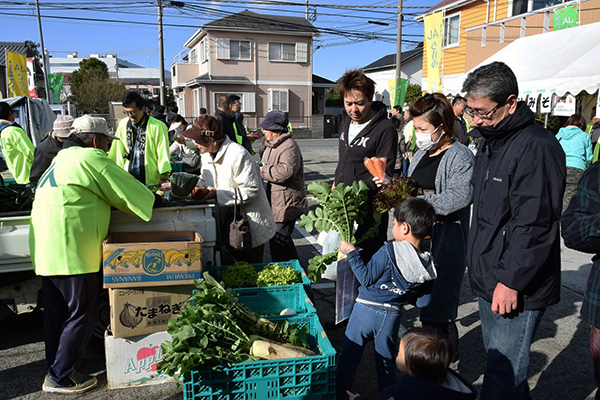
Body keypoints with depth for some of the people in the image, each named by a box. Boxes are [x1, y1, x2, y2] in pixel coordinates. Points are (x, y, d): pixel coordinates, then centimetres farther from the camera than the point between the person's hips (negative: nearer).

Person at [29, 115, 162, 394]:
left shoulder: (63, 158, 23)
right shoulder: (90, 157, -8)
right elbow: (126, 189, -6)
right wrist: (154, 200, 11)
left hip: (47, 250, 10)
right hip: (71, 250, -10)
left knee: (56, 313, 17)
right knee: (83, 313, 0)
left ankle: (56, 369, 29)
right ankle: (60, 377, 9)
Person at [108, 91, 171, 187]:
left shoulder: (157, 127, -7)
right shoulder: (123, 124, 10)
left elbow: (164, 154, -7)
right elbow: (116, 152, 18)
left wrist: (163, 179, -12)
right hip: (127, 180, 5)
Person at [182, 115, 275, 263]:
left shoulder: (238, 154, -22)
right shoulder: (207, 154, 4)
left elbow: (251, 190, -24)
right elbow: (205, 179, 18)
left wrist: (218, 194, -24)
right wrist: (199, 188, -5)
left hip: (250, 225, -7)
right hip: (225, 221, 8)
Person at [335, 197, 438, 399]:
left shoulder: (389, 251, -21)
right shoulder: (427, 266, -5)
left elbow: (366, 278, -13)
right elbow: (423, 301, 2)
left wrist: (352, 253, -5)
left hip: (366, 309, -4)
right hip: (392, 316, 4)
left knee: (348, 359, 14)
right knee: (386, 365, 22)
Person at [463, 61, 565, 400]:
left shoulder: (537, 148, -20)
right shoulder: (491, 141, 11)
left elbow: (534, 226, -22)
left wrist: (511, 281, -20)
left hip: (517, 288, -9)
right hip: (489, 282, 9)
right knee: (497, 360, 21)